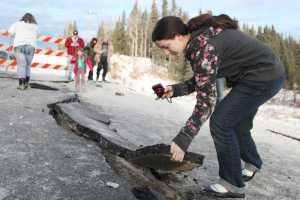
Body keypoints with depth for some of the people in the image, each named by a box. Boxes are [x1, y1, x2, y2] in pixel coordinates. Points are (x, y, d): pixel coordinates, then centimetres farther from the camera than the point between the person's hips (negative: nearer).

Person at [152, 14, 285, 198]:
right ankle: (253, 163, 49)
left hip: (264, 75, -10)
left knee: (220, 122, -11)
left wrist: (182, 140, -27)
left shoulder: (202, 47, -28)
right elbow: (203, 81, 9)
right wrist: (174, 90, -3)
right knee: (236, 123, 21)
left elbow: (205, 101, -28)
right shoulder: (199, 37, 1)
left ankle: (233, 184, 4)